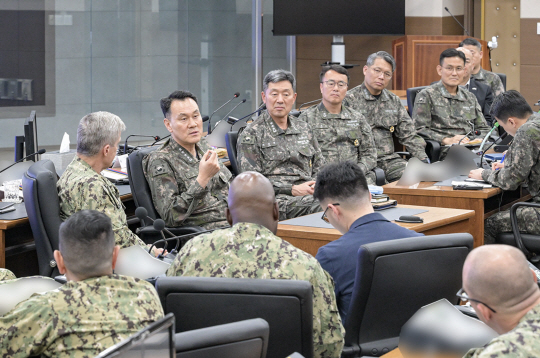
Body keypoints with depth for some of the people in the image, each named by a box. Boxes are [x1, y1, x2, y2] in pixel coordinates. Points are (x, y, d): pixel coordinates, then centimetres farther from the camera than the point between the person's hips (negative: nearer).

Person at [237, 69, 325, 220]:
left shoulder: (305, 129, 23)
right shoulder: (251, 134, 5)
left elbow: (319, 168, 27)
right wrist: (292, 190, -13)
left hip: (309, 196, 6)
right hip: (278, 201, -6)